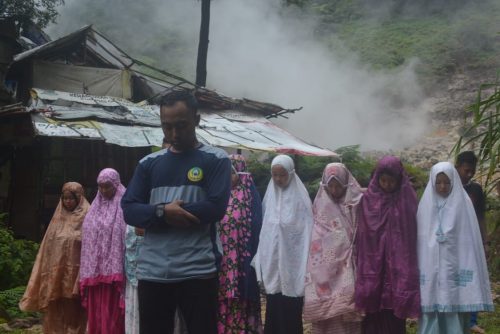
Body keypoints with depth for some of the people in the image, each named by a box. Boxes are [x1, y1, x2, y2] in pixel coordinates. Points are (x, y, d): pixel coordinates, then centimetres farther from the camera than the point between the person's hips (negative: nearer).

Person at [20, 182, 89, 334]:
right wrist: (47, 271, 7)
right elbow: (49, 246, 14)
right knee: (56, 309, 4)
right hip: (56, 273, 4)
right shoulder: (58, 217, 12)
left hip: (75, 272, -4)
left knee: (73, 309, 0)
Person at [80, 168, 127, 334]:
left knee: (112, 313, -6)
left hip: (113, 268, -6)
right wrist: (86, 272, 13)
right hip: (94, 269, 6)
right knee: (95, 313, 6)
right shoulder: (95, 208, 17)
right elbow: (89, 242, 18)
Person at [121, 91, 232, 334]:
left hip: (198, 272, -3)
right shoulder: (148, 163, 12)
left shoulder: (216, 160, 2)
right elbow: (129, 210, 4)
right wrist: (163, 212, -15)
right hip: (152, 272, 4)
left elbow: (215, 207, -12)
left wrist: (162, 212, -8)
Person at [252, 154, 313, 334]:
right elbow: (264, 228, 12)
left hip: (292, 261, -4)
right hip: (272, 261, 4)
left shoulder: (300, 197, -4)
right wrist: (261, 258, 8)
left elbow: (307, 231, -6)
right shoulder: (270, 195, 9)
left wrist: (306, 264, -11)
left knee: (290, 310, -3)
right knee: (273, 308, 5)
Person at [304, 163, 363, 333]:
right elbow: (315, 237, 10)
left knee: (348, 309, -5)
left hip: (347, 267, -2)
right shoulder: (320, 204, 6)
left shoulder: (356, 203, 0)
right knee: (325, 308, -1)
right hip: (325, 268, 2)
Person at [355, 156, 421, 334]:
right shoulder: (369, 199, 2)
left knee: (395, 311, 0)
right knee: (374, 313, 2)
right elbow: (362, 235, 5)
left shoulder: (407, 200, -1)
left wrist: (405, 266, -2)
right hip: (373, 264, 1)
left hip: (398, 265, -1)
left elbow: (412, 235, 1)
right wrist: (364, 265, 3)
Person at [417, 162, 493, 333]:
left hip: (454, 266, -2)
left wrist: (467, 269, -8)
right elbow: (420, 237, 9)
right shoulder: (426, 204, 6)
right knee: (430, 309, 1)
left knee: (455, 310, -1)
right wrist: (418, 267, 6)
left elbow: (469, 238, -2)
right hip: (430, 266, 2)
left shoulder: (463, 203, -1)